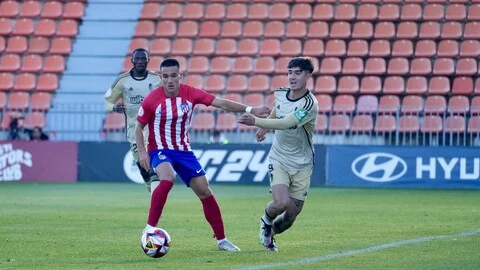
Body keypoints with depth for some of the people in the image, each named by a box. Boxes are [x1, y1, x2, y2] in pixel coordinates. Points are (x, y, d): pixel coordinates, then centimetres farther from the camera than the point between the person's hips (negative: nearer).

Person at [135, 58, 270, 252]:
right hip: (160, 150, -4)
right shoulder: (152, 100, -13)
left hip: (183, 151, 4)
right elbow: (139, 127, -1)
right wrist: (142, 152, -14)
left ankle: (221, 240, 14)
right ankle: (149, 229, -27)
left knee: (204, 191, 2)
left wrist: (250, 110, -18)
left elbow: (222, 103, -10)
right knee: (167, 179, -35)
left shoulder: (190, 94, -8)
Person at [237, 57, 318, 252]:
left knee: (291, 215, 3)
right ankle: (266, 221, 11)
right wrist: (264, 127, 31)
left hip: (301, 166, -1)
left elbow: (286, 123, -34)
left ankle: (269, 233, 35)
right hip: (279, 161, 1)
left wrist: (256, 121, -41)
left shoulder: (310, 104, -20)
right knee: (282, 202, -23)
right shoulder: (280, 93, -3)